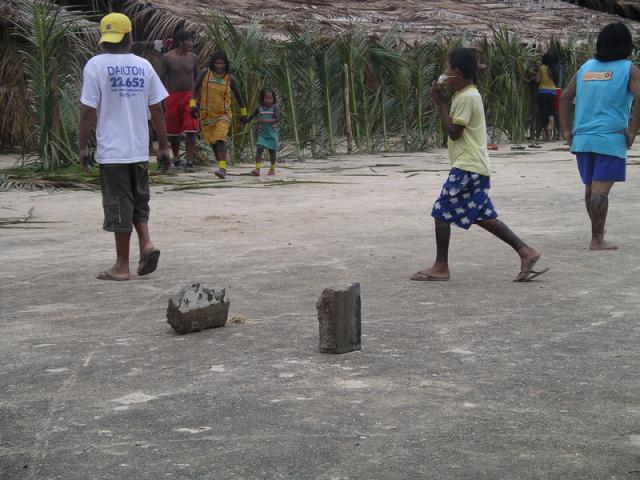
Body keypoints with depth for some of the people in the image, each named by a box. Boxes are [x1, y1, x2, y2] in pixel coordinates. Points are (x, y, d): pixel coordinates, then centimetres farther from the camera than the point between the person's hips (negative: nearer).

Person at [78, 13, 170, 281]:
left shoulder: (96, 65, -8)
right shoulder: (144, 66, 5)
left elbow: (88, 110, -11)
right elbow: (157, 110, 6)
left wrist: (83, 147, -3)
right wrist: (164, 146, 12)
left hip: (111, 151, -4)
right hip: (140, 150, 4)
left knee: (119, 206, 2)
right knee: (139, 201, 19)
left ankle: (122, 266, 7)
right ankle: (146, 244, -1)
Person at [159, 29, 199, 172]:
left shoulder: (193, 57, 4)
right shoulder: (167, 58, -4)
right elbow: (162, 78, -1)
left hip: (189, 96, 1)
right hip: (173, 96, -1)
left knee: (190, 130, -10)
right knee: (173, 131, 9)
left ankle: (189, 161, -11)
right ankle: (176, 159, 25)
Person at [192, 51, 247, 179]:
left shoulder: (230, 78, -1)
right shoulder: (205, 73, -1)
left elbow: (238, 96, 10)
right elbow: (195, 89, 3)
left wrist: (243, 113, 15)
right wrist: (193, 105, -7)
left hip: (223, 114, -2)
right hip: (207, 114, 2)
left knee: (220, 139, -20)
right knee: (212, 141, 11)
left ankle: (222, 168, -29)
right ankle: (224, 155, 37)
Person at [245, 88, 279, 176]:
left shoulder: (274, 108, -3)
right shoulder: (259, 108, 3)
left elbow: (276, 119, -14)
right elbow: (251, 117, 12)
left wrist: (265, 121, -26)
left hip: (272, 134, -1)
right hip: (262, 133, 1)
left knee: (272, 151, 8)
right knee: (259, 149, -16)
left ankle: (272, 169, 26)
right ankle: (257, 169, -24)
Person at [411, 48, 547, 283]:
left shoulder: (466, 97, -15)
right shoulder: (470, 94, 16)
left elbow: (453, 132, -17)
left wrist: (440, 103, -11)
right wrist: (441, 102, 13)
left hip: (467, 167, -10)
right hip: (476, 166, 10)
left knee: (441, 212, -3)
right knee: (483, 216, 12)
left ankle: (440, 267, 4)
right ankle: (525, 251, 9)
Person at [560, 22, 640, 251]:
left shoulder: (586, 67, 12)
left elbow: (564, 98, 13)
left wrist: (567, 131, 15)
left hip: (582, 138, 5)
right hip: (611, 139, -5)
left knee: (590, 189, 14)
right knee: (600, 190, -5)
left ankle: (599, 234, 26)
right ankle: (597, 240, -4)